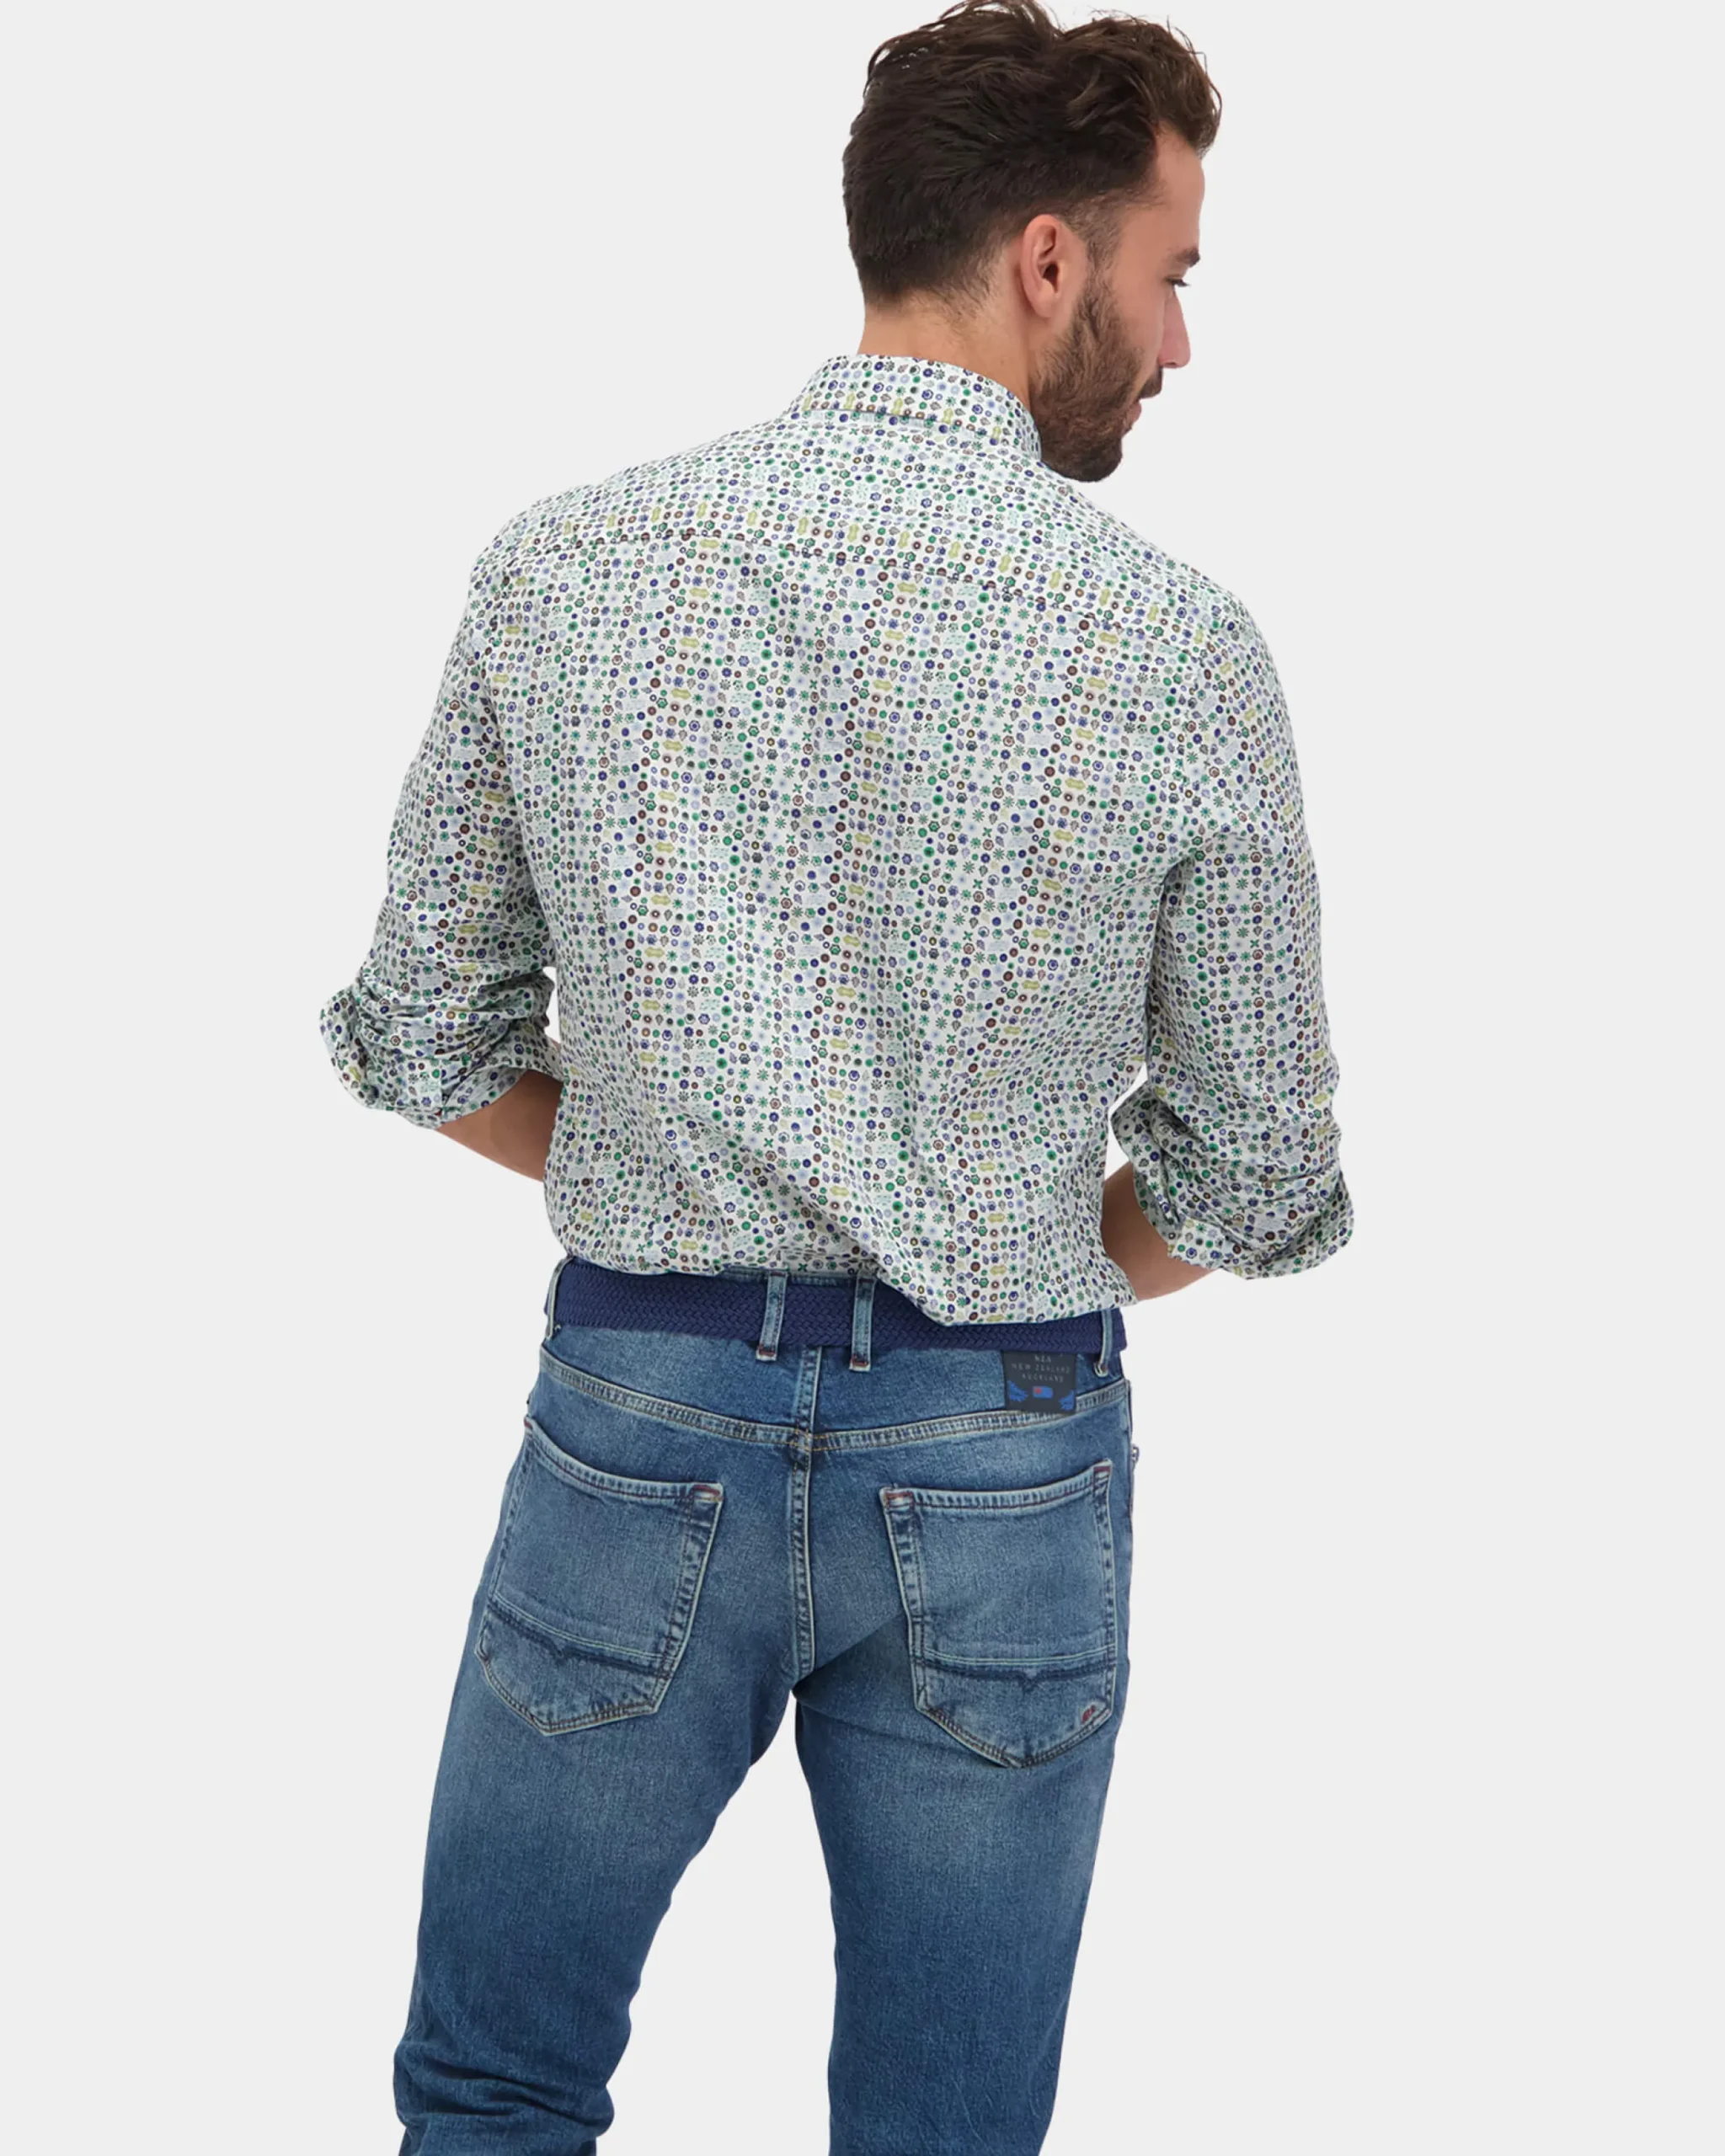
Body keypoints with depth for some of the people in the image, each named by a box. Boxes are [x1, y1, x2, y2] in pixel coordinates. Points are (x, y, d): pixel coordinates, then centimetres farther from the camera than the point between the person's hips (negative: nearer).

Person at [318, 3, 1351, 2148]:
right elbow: (1257, 1188, -3)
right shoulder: (1180, 647, -10)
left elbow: (424, 1040, 2)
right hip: (998, 1477, -1)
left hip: (639, 1414, 1)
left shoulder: (560, 564, -5)